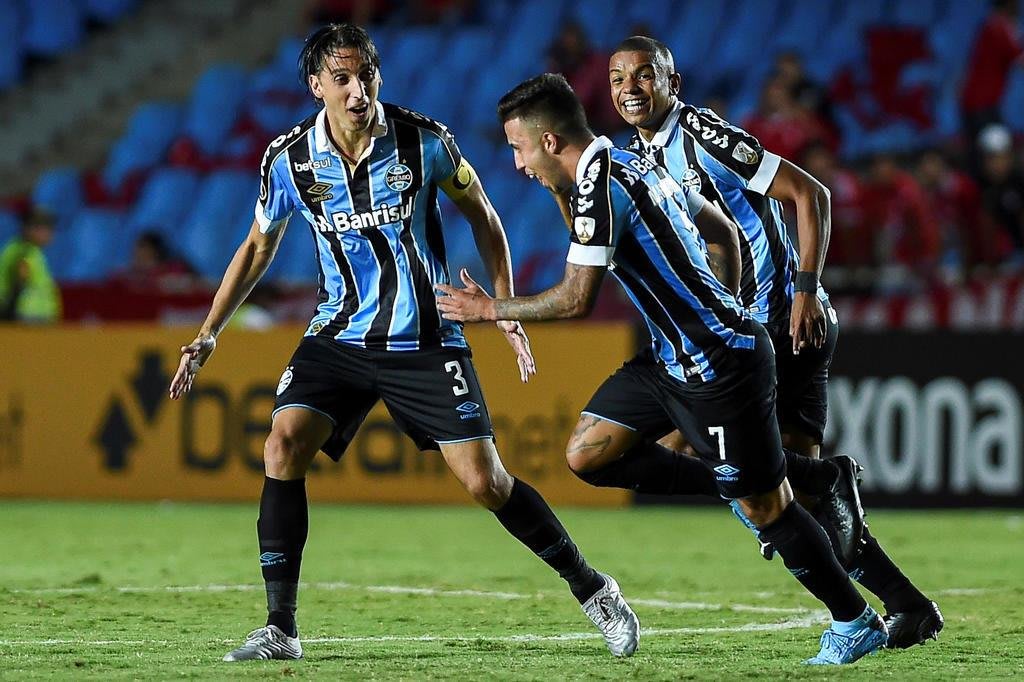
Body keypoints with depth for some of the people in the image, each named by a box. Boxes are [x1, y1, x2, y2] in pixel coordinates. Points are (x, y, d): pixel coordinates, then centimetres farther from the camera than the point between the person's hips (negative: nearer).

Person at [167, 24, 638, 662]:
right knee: (283, 447, -20)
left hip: (427, 340, -2)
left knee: (485, 480, -8)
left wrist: (506, 310, 2)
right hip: (340, 336, 2)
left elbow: (482, 215, 6)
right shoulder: (289, 159, -6)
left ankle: (592, 590, 13)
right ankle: (280, 629, -12)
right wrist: (209, 334, 6)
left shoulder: (424, 141, -11)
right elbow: (259, 246, 11)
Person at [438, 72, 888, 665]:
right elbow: (725, 229, 21)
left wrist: (492, 309, -6)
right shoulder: (634, 163, 11)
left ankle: (856, 623, 11)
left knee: (766, 507, -1)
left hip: (720, 367, -10)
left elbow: (576, 300, -20)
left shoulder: (599, 187, -18)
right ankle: (728, 486, 16)